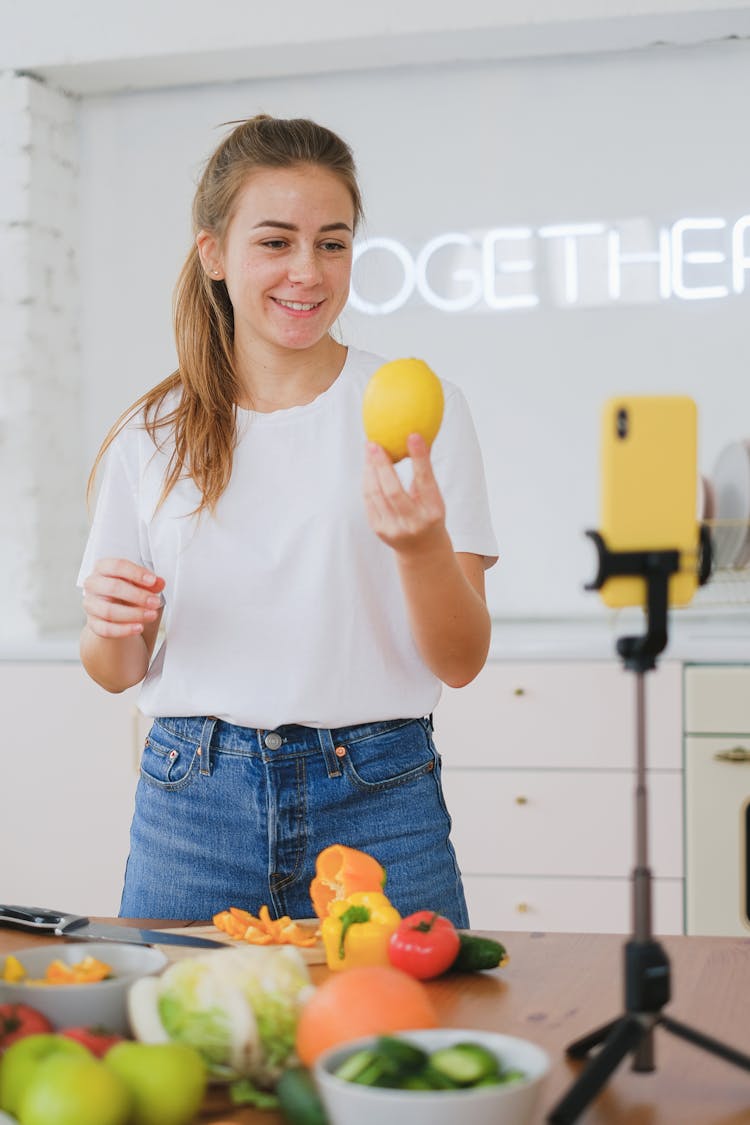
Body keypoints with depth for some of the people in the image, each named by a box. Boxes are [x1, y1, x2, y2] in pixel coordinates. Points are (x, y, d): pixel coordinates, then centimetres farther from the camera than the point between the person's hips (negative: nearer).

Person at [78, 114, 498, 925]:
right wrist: (108, 622, -11)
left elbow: (462, 662, -5)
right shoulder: (152, 437, 6)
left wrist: (421, 547, -24)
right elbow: (119, 672, 12)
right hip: (193, 806, 2)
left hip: (376, 805, -1)